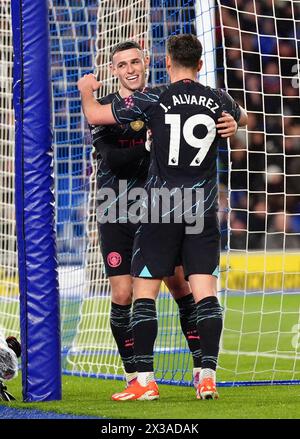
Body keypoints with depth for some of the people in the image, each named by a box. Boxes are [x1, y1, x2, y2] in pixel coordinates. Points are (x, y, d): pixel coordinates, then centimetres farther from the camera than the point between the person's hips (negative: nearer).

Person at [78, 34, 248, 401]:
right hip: (203, 209, 2)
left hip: (161, 209, -2)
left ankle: (144, 380, -2)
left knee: (144, 292, 2)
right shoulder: (217, 100, 3)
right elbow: (243, 120, 27)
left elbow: (94, 115, 1)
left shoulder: (152, 100, -6)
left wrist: (86, 90, 21)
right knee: (205, 292, 1)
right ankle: (208, 376, -7)